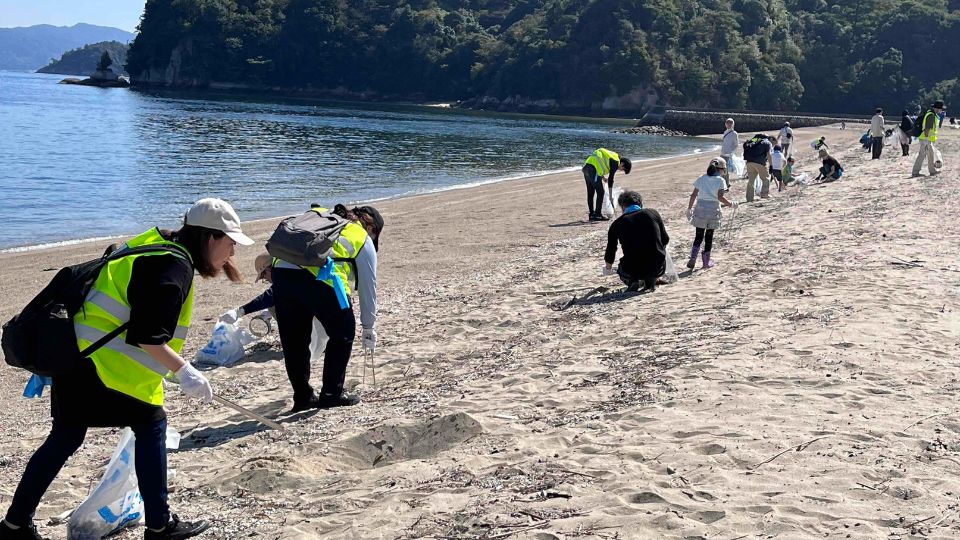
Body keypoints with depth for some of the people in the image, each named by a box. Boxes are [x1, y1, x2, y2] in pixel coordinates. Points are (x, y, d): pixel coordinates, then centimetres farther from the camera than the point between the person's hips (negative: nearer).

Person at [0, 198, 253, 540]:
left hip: (76, 355, 10)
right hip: (106, 363, -10)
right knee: (151, 425, 1)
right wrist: (183, 371, -21)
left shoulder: (160, 250, 16)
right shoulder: (175, 266, -15)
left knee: (66, 436, 16)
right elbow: (146, 335, -22)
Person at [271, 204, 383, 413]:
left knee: (293, 341, 17)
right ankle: (332, 393, 16)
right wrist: (369, 329, 34)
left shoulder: (320, 216, 35)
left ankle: (302, 397, 25)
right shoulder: (363, 240, 21)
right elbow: (368, 288, 24)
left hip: (281, 270, 5)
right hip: (319, 279, -5)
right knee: (342, 334, 15)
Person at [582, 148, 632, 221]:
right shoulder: (616, 162, -4)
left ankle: (592, 214, 20)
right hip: (593, 169, -10)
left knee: (590, 193, 14)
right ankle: (598, 215, -2)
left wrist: (602, 176, 16)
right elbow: (610, 179, -5)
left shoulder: (610, 157, 23)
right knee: (600, 192, -3)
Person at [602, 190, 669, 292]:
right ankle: (650, 282, 14)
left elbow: (610, 249, 18)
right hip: (658, 269, 1)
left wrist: (608, 267, 38)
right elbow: (665, 240, 14)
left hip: (632, 271, -1)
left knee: (621, 268, 34)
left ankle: (632, 281, 1)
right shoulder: (653, 214, 4)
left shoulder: (617, 224, 3)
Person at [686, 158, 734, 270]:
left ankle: (692, 259, -4)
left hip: (700, 209, 2)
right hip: (713, 210, -2)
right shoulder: (720, 180, -6)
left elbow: (694, 195, 2)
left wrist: (689, 208, 9)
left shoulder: (701, 179, 4)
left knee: (699, 236, 8)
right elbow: (720, 197, -14)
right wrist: (730, 204, -2)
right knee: (709, 236, 8)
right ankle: (706, 261, 13)